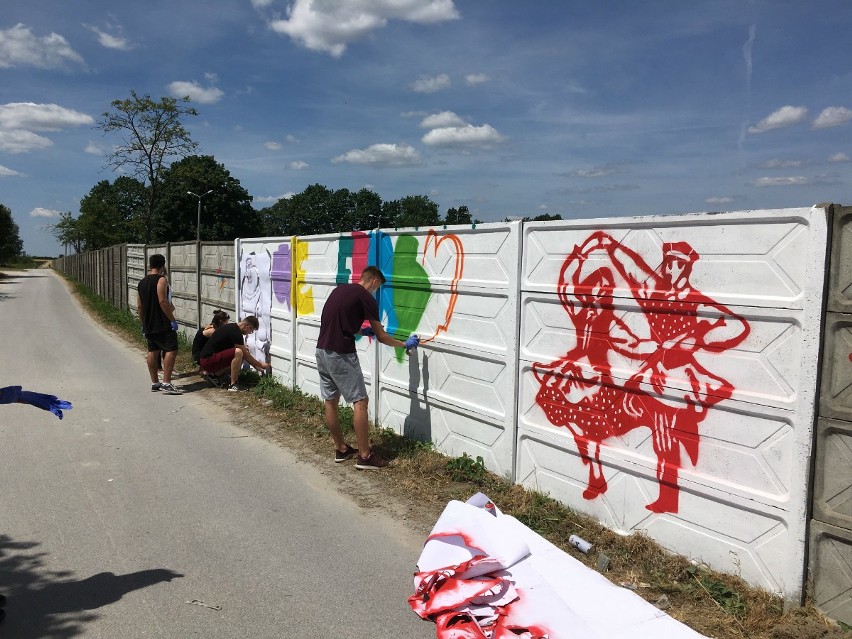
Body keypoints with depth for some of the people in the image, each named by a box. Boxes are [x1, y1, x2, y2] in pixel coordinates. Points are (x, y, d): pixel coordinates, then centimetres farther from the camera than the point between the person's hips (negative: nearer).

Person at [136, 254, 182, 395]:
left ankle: (154, 383, 20)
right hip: (163, 325, -9)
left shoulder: (141, 282, 14)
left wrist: (144, 324, 23)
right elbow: (163, 301, -20)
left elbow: (139, 306, 16)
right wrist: (172, 319, -17)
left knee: (152, 351, 14)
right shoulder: (161, 279, -10)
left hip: (149, 325, 9)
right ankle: (166, 383, -14)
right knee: (171, 350, -7)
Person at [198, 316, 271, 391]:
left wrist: (256, 366, 20)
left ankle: (213, 373, 13)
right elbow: (246, 355, -10)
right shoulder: (236, 333, -19)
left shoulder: (232, 327, 11)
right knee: (238, 352, -25)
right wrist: (260, 365, 3)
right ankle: (232, 385, -18)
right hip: (207, 360, -10)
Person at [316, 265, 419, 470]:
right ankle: (364, 456, 0)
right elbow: (381, 336, 0)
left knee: (330, 401, 14)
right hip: (341, 354, -8)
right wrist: (405, 344, 14)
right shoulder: (366, 298, -5)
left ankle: (341, 449, 27)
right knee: (360, 401, -2)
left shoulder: (340, 290, 15)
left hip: (322, 351, 8)